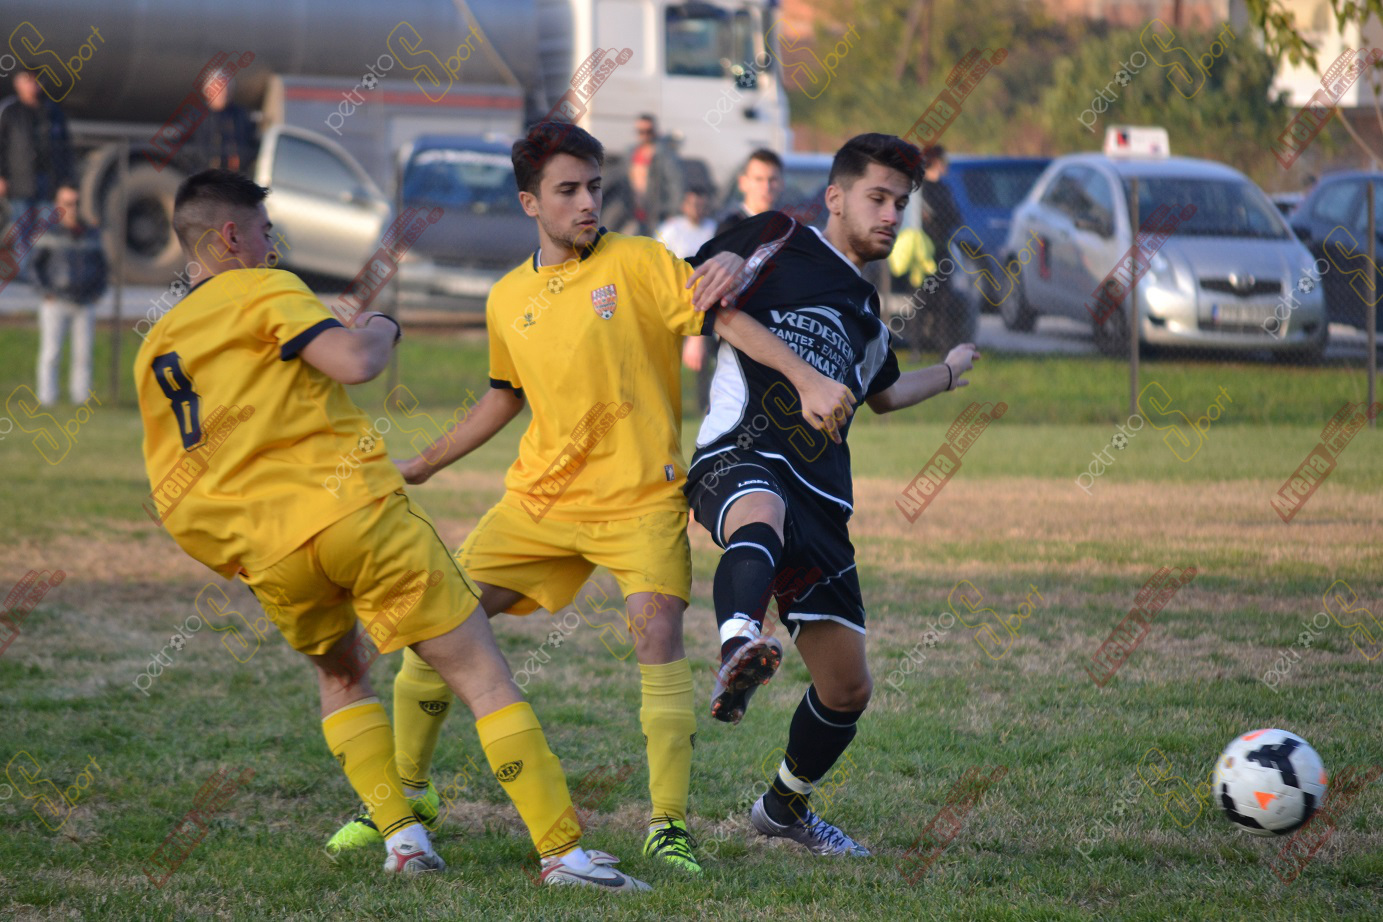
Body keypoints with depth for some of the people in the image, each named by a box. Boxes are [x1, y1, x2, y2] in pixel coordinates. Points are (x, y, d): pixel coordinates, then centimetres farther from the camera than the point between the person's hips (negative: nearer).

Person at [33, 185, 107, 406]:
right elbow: (36, 265, 2)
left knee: (83, 353, 1)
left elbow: (100, 264, 19)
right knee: (51, 354, -6)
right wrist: (47, 291, -7)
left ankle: (82, 397, 6)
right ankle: (47, 399, -4)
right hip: (56, 305, -3)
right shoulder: (49, 235, -2)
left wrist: (98, 291, 6)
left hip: (85, 305, 3)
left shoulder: (92, 235, 9)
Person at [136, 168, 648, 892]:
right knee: (482, 676, 0)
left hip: (271, 556, 6)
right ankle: (561, 849, -7)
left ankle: (400, 836, 14)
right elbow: (354, 363, -15)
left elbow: (175, 504, 15)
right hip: (358, 510, -5)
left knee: (339, 676, 31)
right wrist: (381, 328, 6)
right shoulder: (264, 291, 0)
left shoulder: (152, 352, 17)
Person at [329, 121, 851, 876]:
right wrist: (424, 465, 27)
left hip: (639, 498, -4)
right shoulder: (508, 300, 9)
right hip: (539, 499, 4)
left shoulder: (639, 264, -5)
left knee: (657, 631, -21)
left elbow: (724, 319, -14)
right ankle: (406, 792, 17)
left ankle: (669, 826, -14)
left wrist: (806, 378, -27)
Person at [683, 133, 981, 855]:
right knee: (760, 517, -46)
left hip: (820, 500, 7)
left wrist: (949, 373, 57)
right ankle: (738, 650, -75)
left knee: (847, 691, 9)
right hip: (740, 461, -7)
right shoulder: (778, 242, 6)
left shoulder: (864, 310, 26)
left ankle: (785, 807, 36)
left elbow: (884, 394, 44)